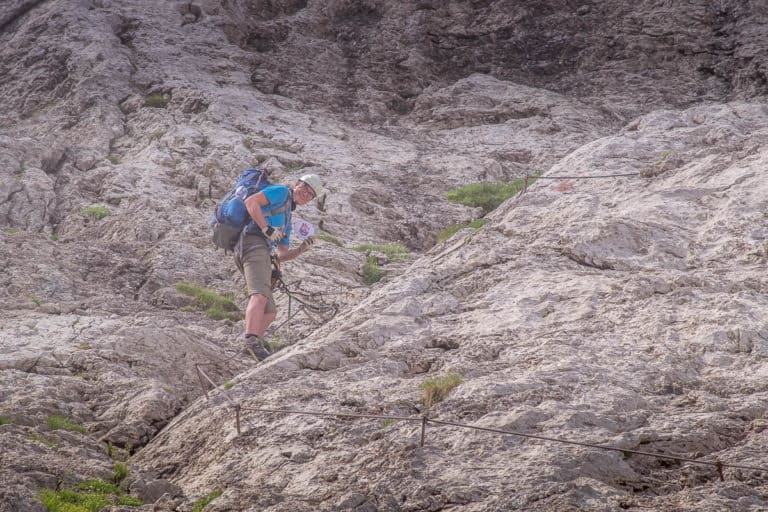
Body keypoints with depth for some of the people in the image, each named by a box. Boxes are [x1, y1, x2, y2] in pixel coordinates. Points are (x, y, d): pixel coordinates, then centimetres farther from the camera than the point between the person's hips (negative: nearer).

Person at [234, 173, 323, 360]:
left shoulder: (286, 220, 36)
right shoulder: (281, 192, 11)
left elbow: (281, 255, 30)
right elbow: (251, 201, -7)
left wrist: (301, 249, 12)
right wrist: (266, 229, -14)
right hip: (254, 242, -10)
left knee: (270, 312, 12)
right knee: (260, 294, -29)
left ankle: (253, 346, 0)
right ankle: (252, 341, -46)